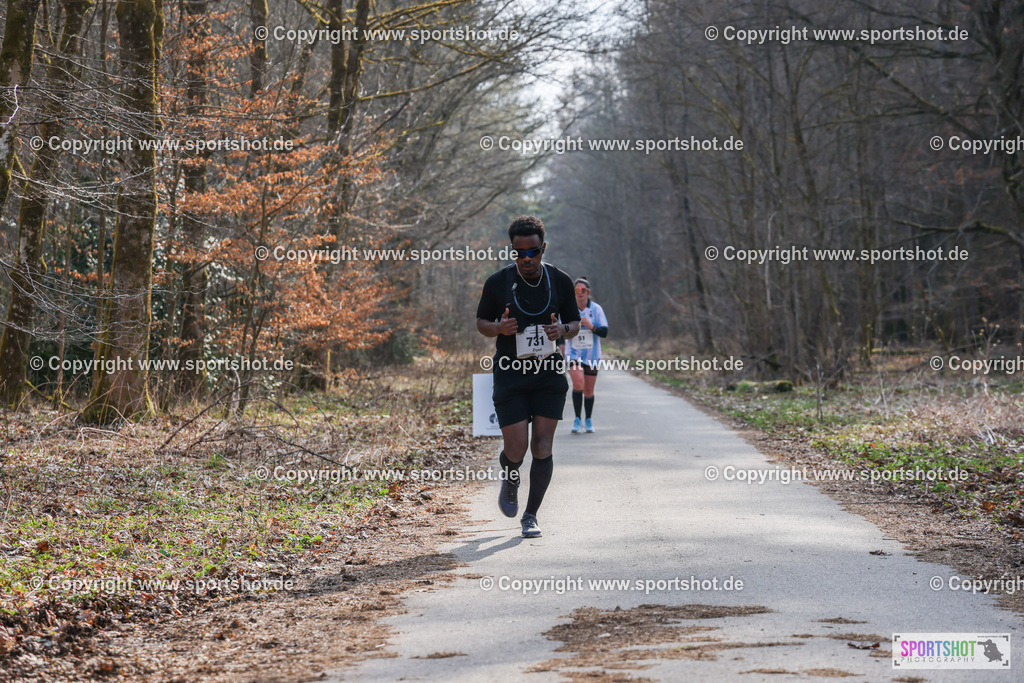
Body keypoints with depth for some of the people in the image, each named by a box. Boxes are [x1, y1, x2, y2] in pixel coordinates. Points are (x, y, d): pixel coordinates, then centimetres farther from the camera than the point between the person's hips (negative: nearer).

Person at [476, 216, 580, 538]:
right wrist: (499, 328, -16)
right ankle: (509, 480, 30)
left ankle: (531, 515, 11)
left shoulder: (560, 281, 0)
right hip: (510, 375, -1)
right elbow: (481, 322, 7)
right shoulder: (497, 283, -5)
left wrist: (562, 330, -12)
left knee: (542, 447, -4)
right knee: (516, 449, -6)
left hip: (549, 373, 1)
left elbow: (575, 323, 11)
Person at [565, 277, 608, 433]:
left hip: (591, 355, 1)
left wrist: (591, 326, -20)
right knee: (578, 384, -21)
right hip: (573, 354, -1)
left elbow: (604, 332, -3)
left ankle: (589, 421, 26)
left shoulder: (596, 309, -1)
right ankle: (577, 420, -12)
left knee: (589, 390, 6)